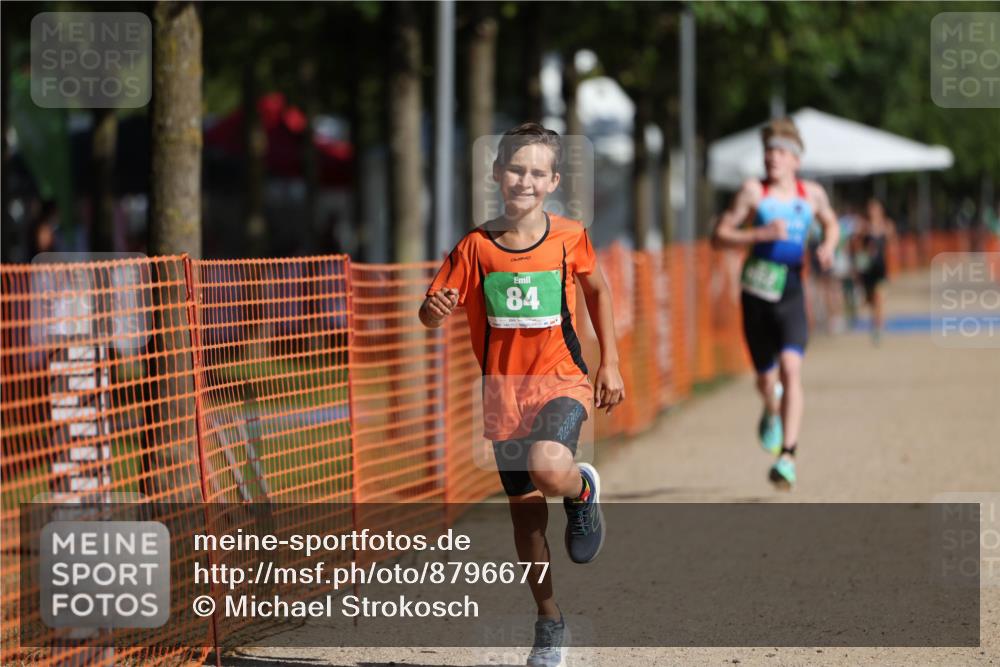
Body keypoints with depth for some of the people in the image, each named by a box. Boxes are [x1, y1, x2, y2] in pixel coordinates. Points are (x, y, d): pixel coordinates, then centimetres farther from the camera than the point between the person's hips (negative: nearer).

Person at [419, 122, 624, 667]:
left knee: (547, 468, -32)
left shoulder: (569, 238, -5)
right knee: (524, 508, 8)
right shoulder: (476, 247, -4)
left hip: (561, 380, -2)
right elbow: (432, 314, -2)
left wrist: (610, 363, 13)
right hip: (503, 389, 2)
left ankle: (583, 489, 5)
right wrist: (435, 309, -27)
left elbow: (597, 289, 14)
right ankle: (549, 621, 25)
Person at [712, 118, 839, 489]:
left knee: (791, 368, -20)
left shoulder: (812, 194, 7)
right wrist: (761, 234, -17)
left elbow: (830, 224, 28)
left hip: (791, 294, 0)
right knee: (766, 378, 10)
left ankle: (787, 456, -23)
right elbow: (720, 235, -3)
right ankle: (772, 411, 49)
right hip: (756, 294, 0)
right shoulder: (754, 191, 0)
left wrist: (828, 246, 5)